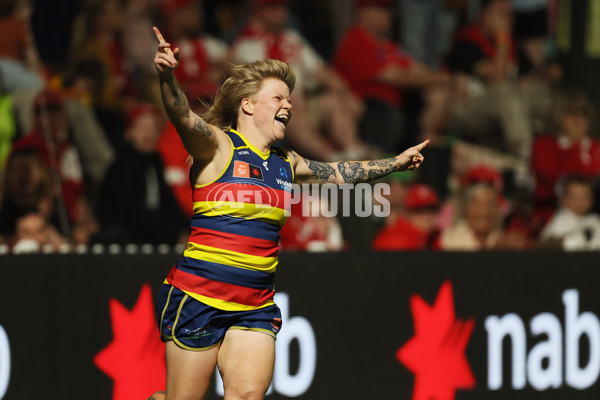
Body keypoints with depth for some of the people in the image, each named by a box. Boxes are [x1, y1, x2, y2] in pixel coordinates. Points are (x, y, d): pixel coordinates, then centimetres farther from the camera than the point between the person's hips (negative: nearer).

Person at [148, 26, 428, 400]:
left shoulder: (287, 163, 15)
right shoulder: (218, 146, -5)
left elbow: (338, 172, 31)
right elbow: (183, 116, -24)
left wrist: (395, 163, 39)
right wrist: (168, 77, -44)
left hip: (255, 306, 5)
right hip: (198, 297, -5)